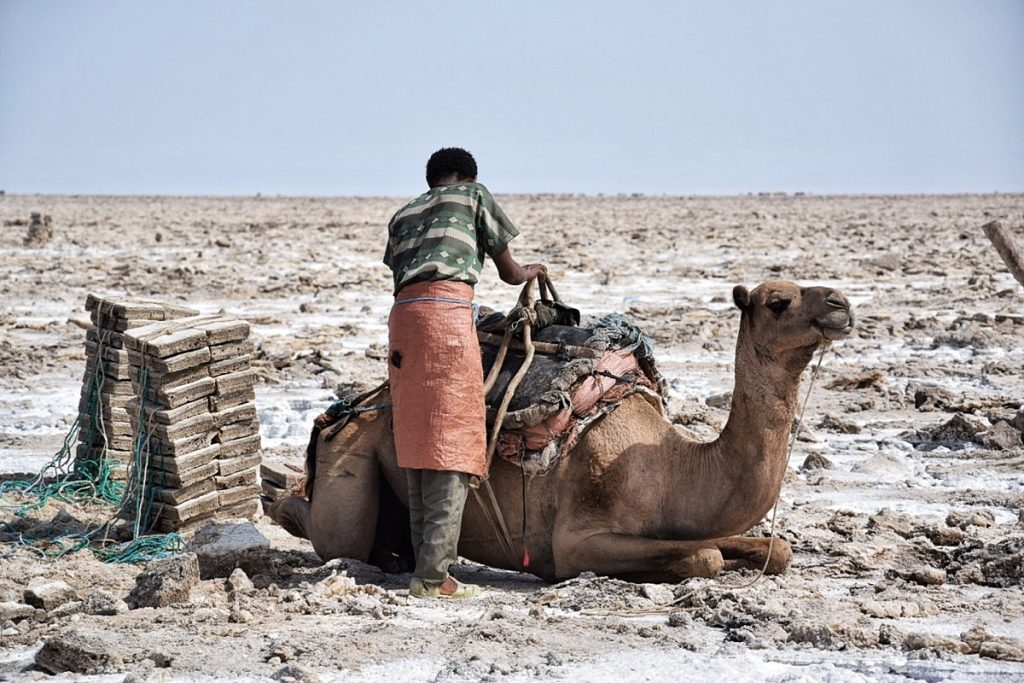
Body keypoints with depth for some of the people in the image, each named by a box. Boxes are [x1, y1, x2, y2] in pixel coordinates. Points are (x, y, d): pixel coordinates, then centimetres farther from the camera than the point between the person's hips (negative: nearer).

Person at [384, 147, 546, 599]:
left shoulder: (402, 215, 28)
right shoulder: (474, 195, 15)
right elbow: (508, 270, 21)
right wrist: (532, 271, 44)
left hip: (403, 315, 6)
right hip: (446, 312, -6)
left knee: (417, 448, 10)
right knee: (451, 447, -7)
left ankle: (425, 565, 11)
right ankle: (433, 577, -12)